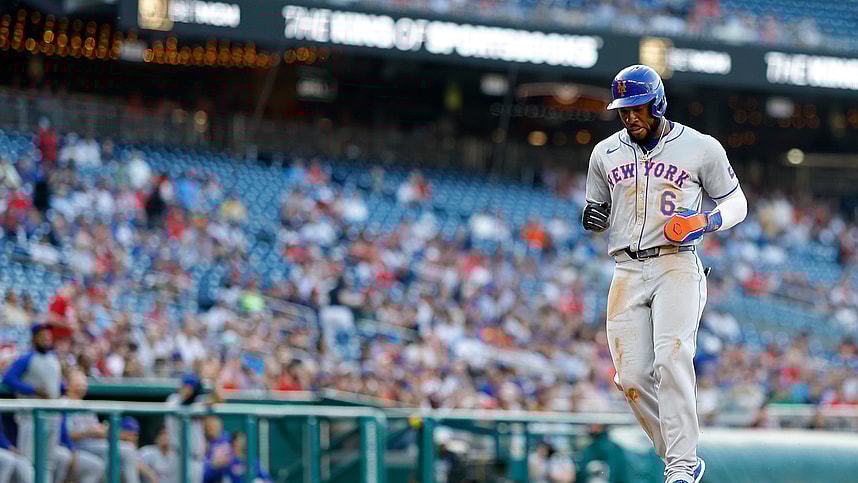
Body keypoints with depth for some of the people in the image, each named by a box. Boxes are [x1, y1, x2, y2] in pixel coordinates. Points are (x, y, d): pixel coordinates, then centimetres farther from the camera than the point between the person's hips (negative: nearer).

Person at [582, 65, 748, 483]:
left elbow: (736, 202, 11)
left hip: (678, 265, -4)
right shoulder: (605, 154, 13)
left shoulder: (701, 148, 2)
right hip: (628, 272, 4)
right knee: (632, 377, -6)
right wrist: (593, 216, -2)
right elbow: (600, 211, 24)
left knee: (671, 361, -23)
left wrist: (707, 222, -11)